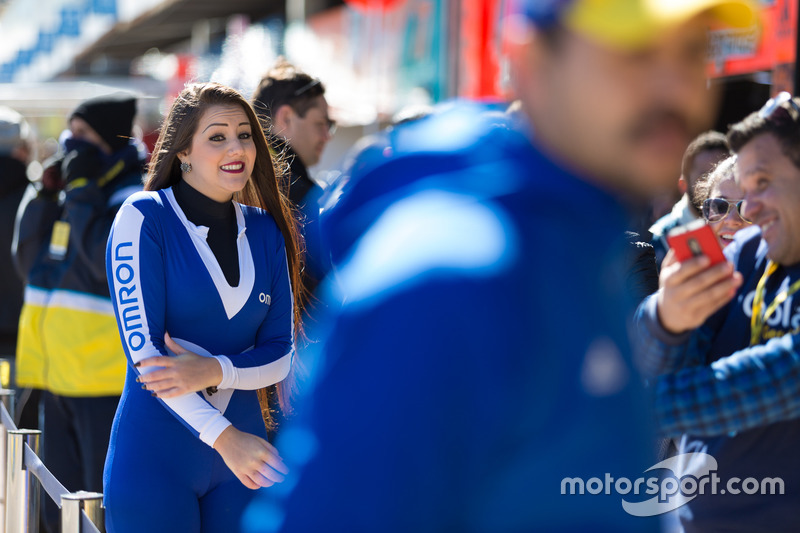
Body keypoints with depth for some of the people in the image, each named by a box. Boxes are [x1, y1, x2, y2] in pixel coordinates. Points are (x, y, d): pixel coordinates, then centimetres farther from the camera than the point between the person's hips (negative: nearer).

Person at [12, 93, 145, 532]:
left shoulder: (137, 195, -9)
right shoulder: (70, 189, 15)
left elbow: (109, 259, -24)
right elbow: (29, 260, 16)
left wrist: (81, 188, -15)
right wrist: (46, 193, 5)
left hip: (107, 377, -9)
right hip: (59, 373, 9)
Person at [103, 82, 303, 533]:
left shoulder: (265, 231, 8)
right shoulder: (144, 218, -6)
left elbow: (281, 352, 5)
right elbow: (143, 350, -13)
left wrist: (213, 371, -16)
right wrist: (224, 437, -19)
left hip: (242, 450, 4)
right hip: (156, 457, -4)